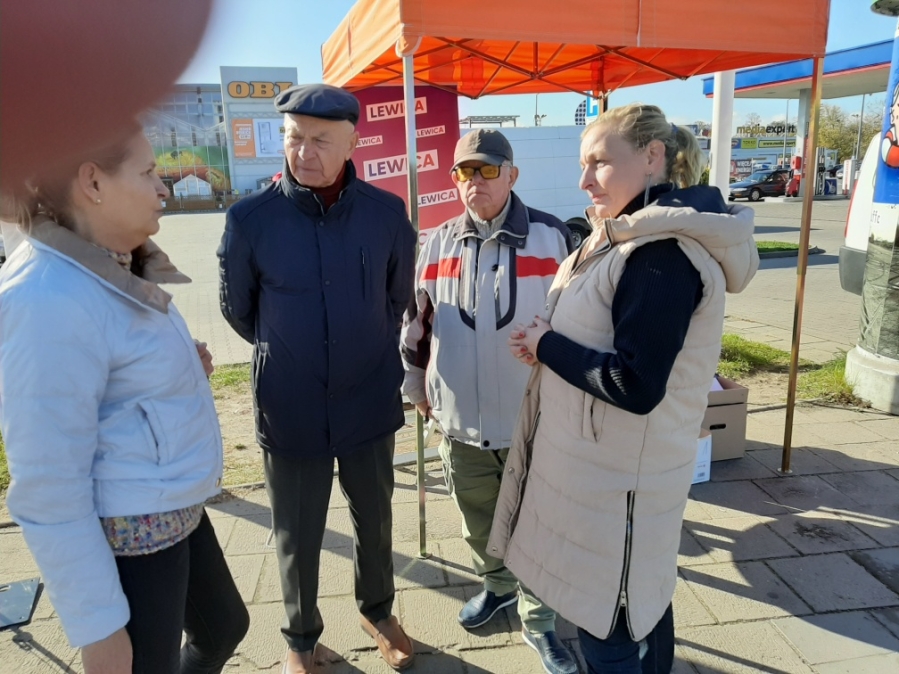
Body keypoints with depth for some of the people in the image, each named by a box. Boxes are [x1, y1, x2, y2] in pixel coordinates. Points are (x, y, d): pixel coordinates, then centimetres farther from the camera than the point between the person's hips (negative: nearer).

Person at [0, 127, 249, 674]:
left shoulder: (112, 271, 5)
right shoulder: (50, 300, -25)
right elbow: (48, 486, -24)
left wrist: (184, 369, 1)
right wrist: (96, 626, -18)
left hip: (175, 510, 9)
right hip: (125, 535, -9)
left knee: (224, 628, 25)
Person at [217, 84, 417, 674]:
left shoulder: (387, 212, -8)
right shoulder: (250, 218, -13)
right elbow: (238, 310, 2)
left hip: (369, 402, 2)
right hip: (291, 409, -1)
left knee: (375, 520, 20)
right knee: (297, 537, 15)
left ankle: (378, 610, 48)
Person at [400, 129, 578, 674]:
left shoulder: (551, 236, -8)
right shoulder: (439, 243, 3)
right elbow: (418, 320, 12)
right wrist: (417, 385, 14)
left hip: (534, 418, -3)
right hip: (460, 419, 4)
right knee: (478, 520, 22)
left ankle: (539, 621, 32)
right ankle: (498, 585, 48)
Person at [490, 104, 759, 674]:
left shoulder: (662, 254, -22)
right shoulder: (637, 239, 9)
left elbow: (635, 385, -26)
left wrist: (545, 345, -15)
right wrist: (549, 341, -3)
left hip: (618, 480, -9)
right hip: (613, 466, 10)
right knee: (641, 601, 24)